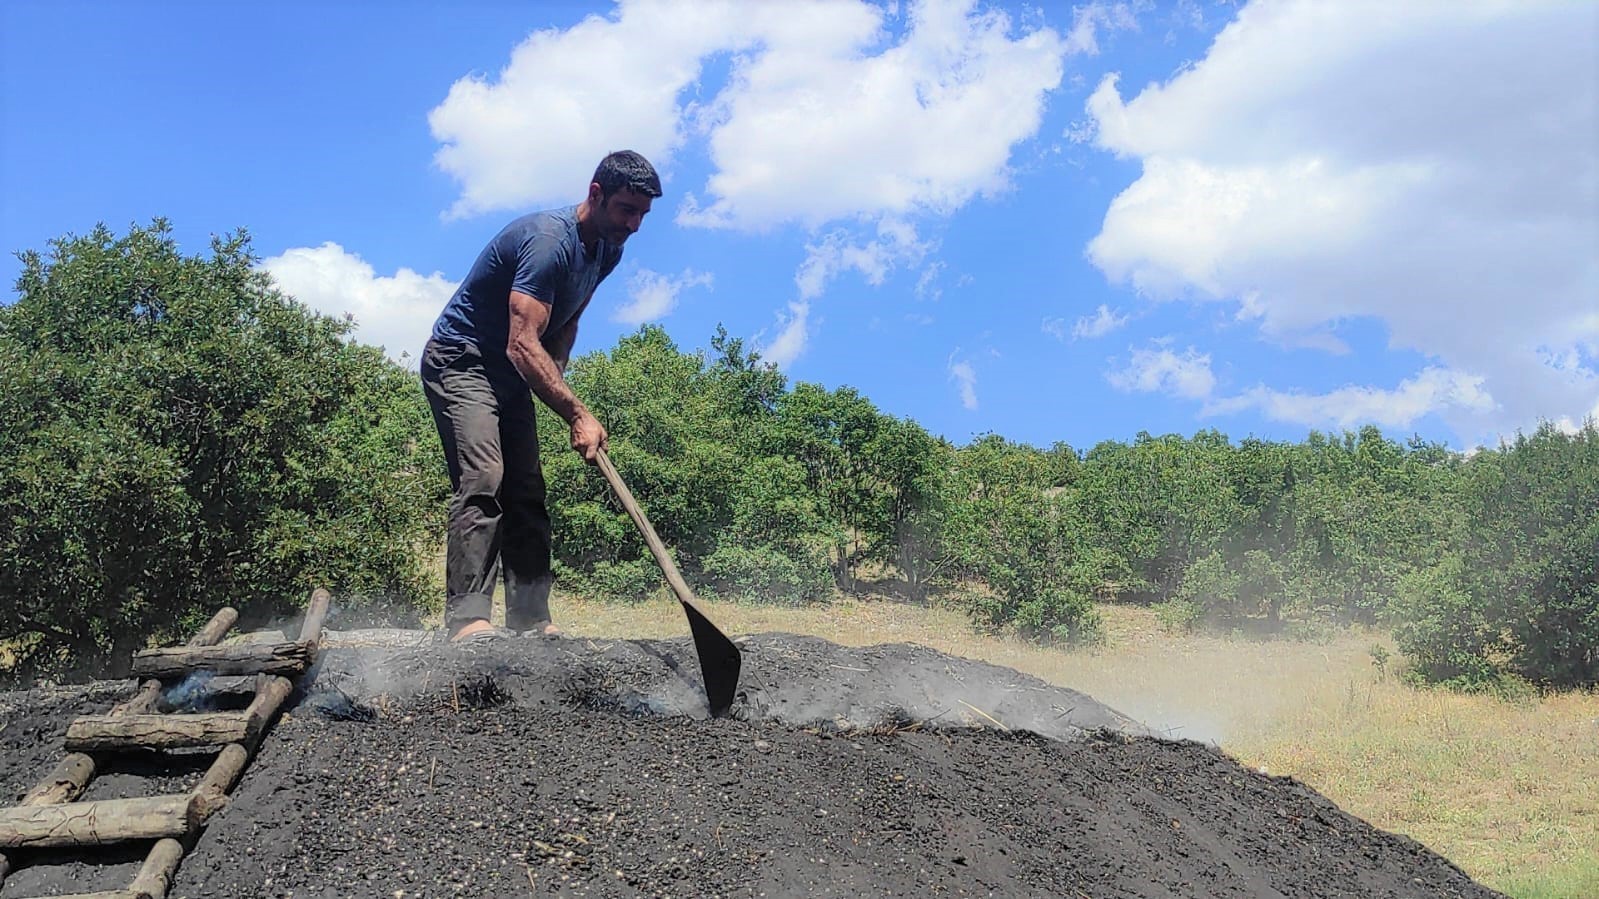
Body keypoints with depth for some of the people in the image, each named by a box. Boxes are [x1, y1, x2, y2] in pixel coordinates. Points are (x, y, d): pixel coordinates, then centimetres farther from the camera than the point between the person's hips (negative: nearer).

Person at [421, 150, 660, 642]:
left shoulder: (607, 251, 3)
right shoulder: (548, 241, -27)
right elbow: (523, 345, -34)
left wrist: (555, 381, 1)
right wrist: (578, 413, -37)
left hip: (510, 377, 9)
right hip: (460, 362, -9)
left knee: (527, 493, 2)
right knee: (482, 479, -23)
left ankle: (530, 619, 2)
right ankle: (466, 618, -26)